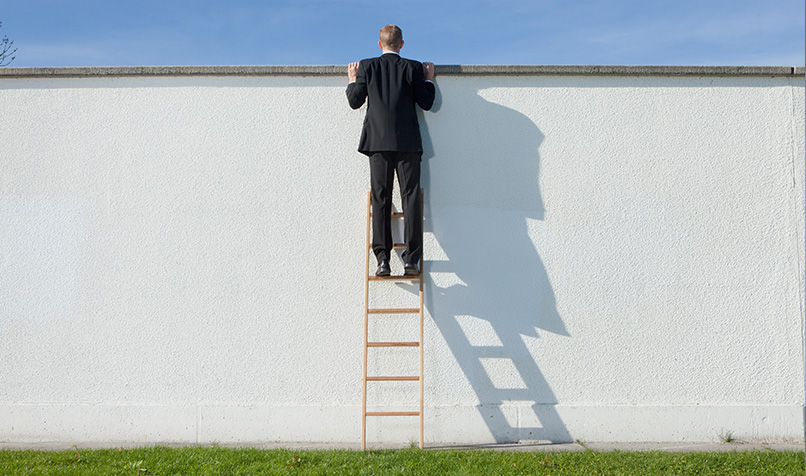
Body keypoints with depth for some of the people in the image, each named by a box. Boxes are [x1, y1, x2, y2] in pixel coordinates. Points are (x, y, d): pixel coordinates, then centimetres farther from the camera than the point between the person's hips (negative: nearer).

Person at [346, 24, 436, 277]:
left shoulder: (367, 66, 4)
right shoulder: (413, 67, 3)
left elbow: (355, 101, 5)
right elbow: (426, 103, 4)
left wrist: (353, 80, 22)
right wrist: (428, 78, 18)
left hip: (378, 142, 1)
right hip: (408, 142, 0)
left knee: (380, 199, 1)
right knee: (411, 198, -1)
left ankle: (382, 258, -6)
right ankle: (411, 260, -7)